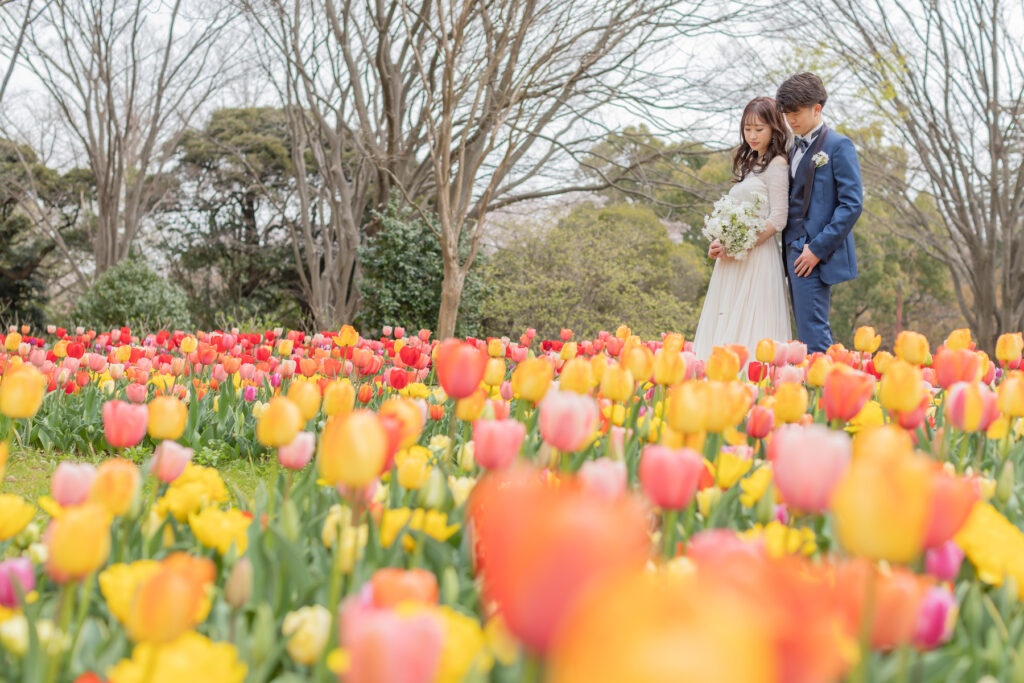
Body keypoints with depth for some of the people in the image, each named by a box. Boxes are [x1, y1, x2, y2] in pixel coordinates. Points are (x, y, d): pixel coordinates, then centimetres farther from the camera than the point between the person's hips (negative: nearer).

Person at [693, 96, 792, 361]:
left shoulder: (776, 164, -4)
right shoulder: (750, 165, 21)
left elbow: (778, 219, -12)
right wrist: (721, 244, 4)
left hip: (758, 256, -8)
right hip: (734, 260, 8)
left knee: (751, 329, -10)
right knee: (726, 329, 3)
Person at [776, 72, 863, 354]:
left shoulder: (838, 146, -6)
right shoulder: (795, 149, 19)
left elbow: (852, 204, -12)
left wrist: (818, 249, -17)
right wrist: (790, 249, 9)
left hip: (816, 255, -9)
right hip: (794, 251, 9)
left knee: (813, 333, -13)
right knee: (807, 331, 9)